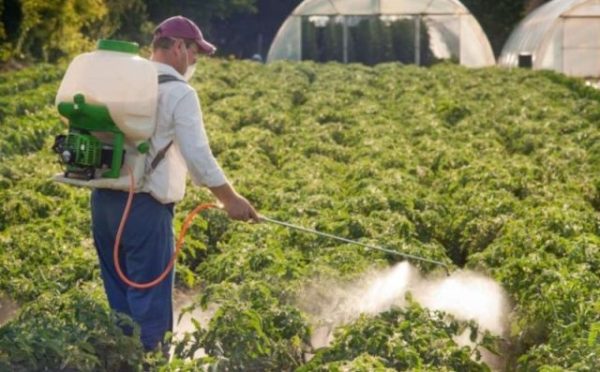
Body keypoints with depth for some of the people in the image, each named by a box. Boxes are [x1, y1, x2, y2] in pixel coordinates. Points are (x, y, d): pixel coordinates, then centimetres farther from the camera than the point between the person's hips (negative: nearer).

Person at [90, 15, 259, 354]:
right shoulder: (179, 93, -9)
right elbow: (198, 155, -13)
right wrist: (230, 199, -5)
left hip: (103, 199, 7)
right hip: (144, 206, -7)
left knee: (119, 295, 16)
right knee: (149, 298, -1)